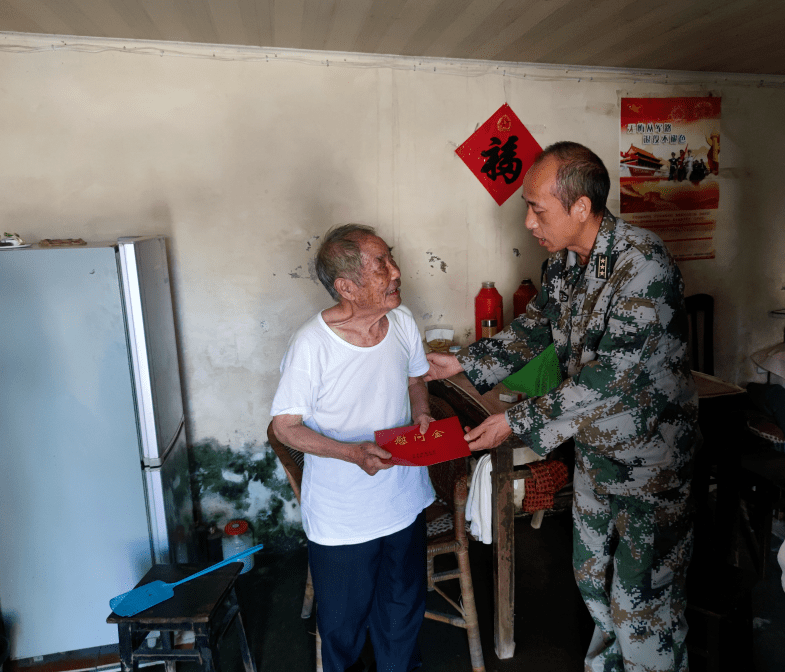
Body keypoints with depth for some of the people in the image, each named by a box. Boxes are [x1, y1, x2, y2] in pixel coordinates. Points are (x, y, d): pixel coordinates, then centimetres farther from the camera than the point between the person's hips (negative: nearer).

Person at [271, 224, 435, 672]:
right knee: (344, 622, 20)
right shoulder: (312, 344, -25)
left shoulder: (403, 321, -9)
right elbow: (286, 426, -15)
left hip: (404, 498, 5)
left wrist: (422, 415, -11)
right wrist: (352, 452, -29)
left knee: (403, 608, 26)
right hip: (341, 515, -4)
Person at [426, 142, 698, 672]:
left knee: (642, 600, 8)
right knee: (592, 575, 24)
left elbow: (608, 379, -30)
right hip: (594, 447, 8)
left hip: (650, 455, -8)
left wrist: (518, 422, -26)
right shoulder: (563, 262, -2)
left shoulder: (643, 265, -28)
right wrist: (464, 362, 3)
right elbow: (533, 330, 11)